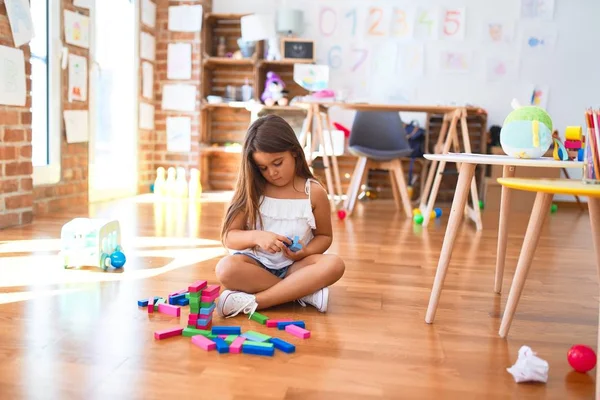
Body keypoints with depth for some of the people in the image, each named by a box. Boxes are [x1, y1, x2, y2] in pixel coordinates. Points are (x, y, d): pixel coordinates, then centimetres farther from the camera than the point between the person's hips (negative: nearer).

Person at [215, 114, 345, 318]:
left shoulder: (314, 192, -4)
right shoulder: (251, 191, -3)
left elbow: (324, 236, 7)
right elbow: (228, 236, -3)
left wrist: (304, 252, -15)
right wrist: (256, 236, -25)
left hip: (293, 267, 1)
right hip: (256, 264, 0)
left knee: (334, 264, -29)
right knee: (226, 268, -32)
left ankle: (253, 301, -31)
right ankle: (305, 292, -26)